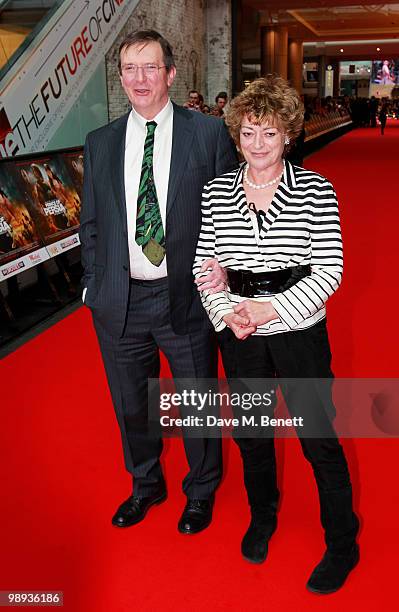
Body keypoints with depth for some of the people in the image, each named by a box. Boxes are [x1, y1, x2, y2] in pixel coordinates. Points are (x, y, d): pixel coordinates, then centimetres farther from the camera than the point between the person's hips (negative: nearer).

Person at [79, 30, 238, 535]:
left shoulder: (208, 134, -4)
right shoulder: (100, 143, 5)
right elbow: (91, 223, 10)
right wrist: (92, 285, 5)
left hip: (186, 297, -3)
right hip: (119, 301, 3)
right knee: (130, 404, 19)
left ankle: (200, 492, 42)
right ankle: (146, 485, 47)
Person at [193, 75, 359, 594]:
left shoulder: (316, 191, -8)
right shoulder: (216, 192, 0)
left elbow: (329, 270, -10)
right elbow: (204, 264, 3)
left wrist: (274, 307, -20)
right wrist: (227, 313, -13)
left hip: (300, 332, -3)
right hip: (238, 336, 3)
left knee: (319, 439, 5)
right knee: (250, 432, 19)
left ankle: (343, 545, 30)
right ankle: (262, 517, 47)